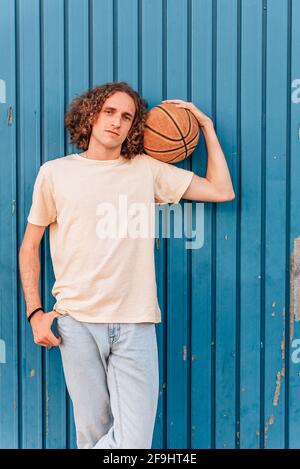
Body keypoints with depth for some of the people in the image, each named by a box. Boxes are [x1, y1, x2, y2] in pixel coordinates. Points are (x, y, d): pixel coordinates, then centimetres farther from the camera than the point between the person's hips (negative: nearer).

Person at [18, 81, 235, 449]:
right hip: (77, 322, -1)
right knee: (93, 433, 7)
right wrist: (35, 312, 3)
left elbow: (221, 191, 7)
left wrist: (206, 125, 9)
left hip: (135, 323, 1)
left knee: (135, 440, -3)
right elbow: (30, 245, 11)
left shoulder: (146, 169, 9)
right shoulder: (55, 172, 7)